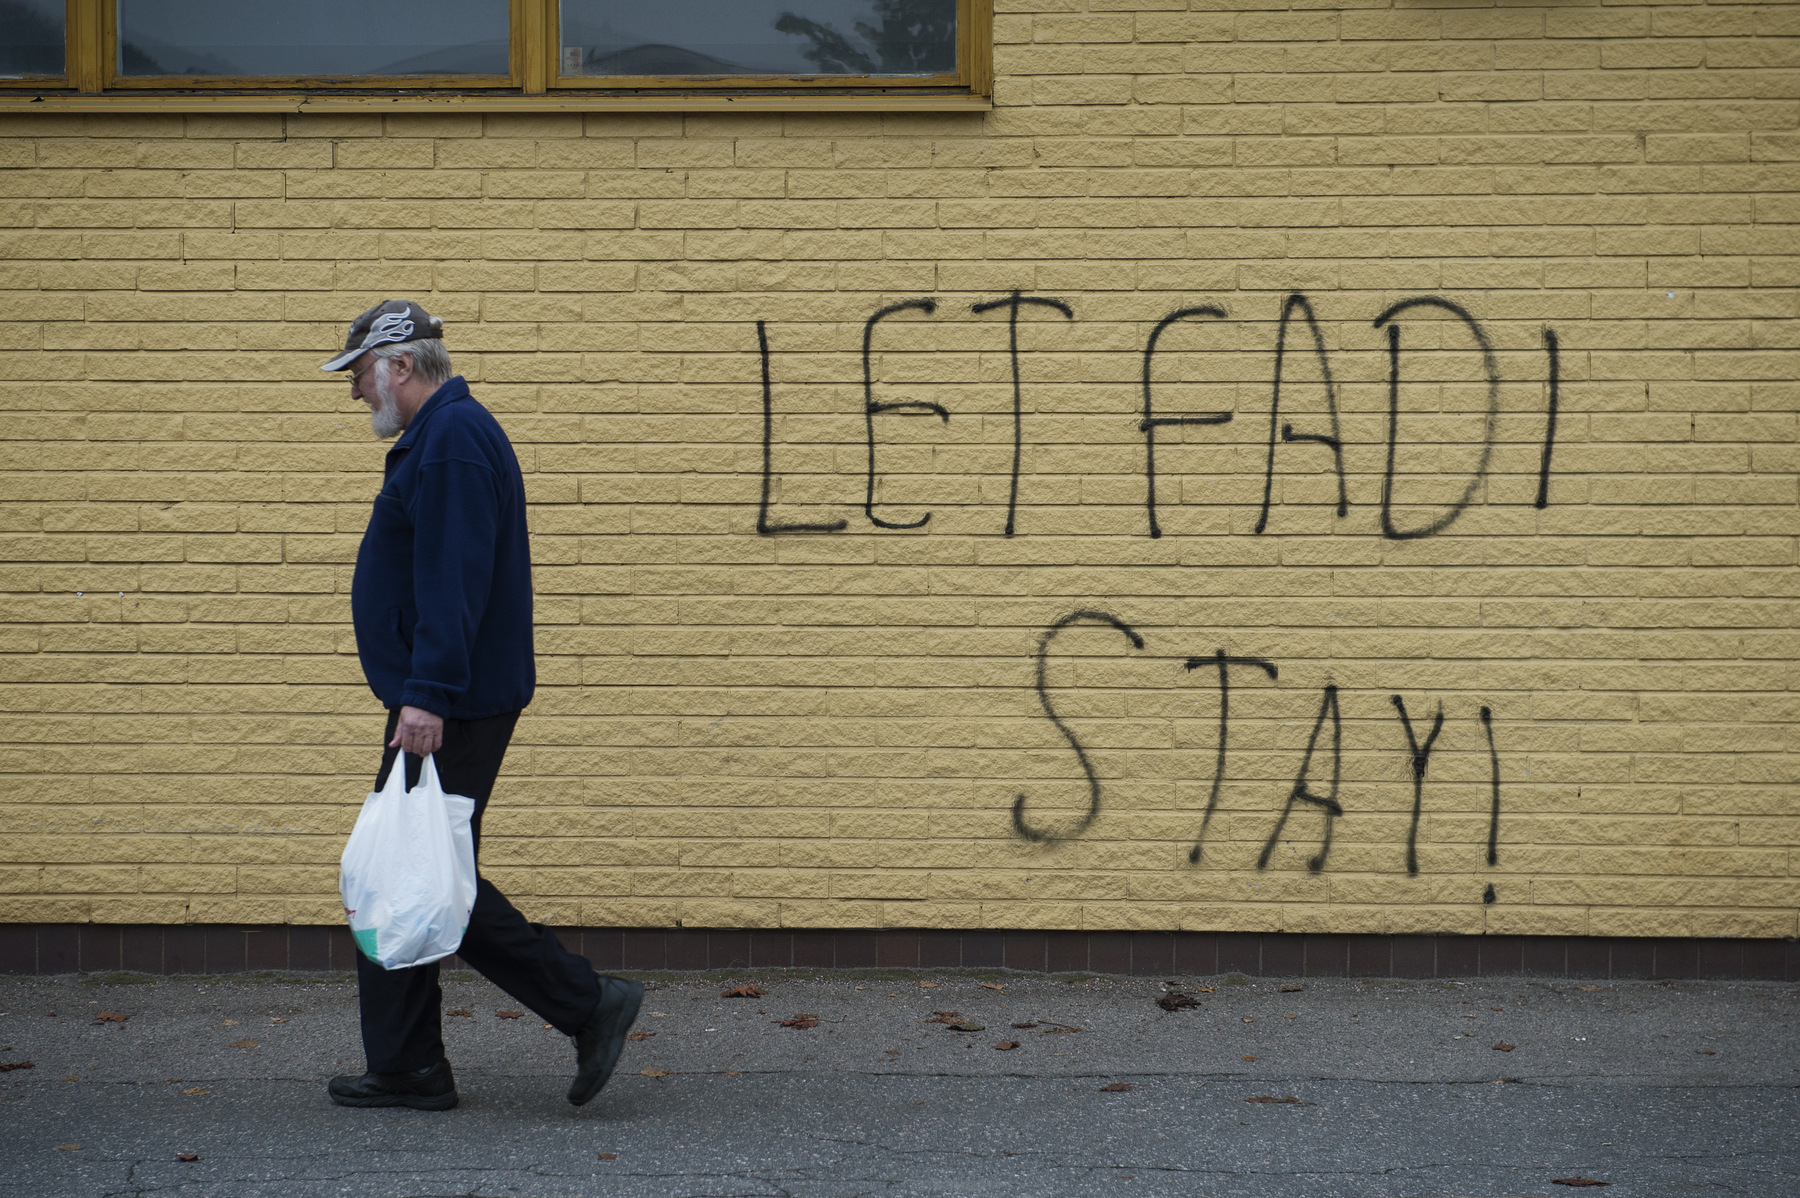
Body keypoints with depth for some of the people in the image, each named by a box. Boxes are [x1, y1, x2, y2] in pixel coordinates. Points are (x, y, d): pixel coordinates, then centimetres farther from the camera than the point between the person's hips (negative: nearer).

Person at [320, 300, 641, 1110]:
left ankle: (589, 1004, -3)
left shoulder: (453, 440, -15)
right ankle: (407, 1070, 13)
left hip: (450, 708, -11)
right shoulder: (436, 437, 19)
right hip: (434, 705, 11)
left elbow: (453, 580, -24)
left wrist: (428, 695, -28)